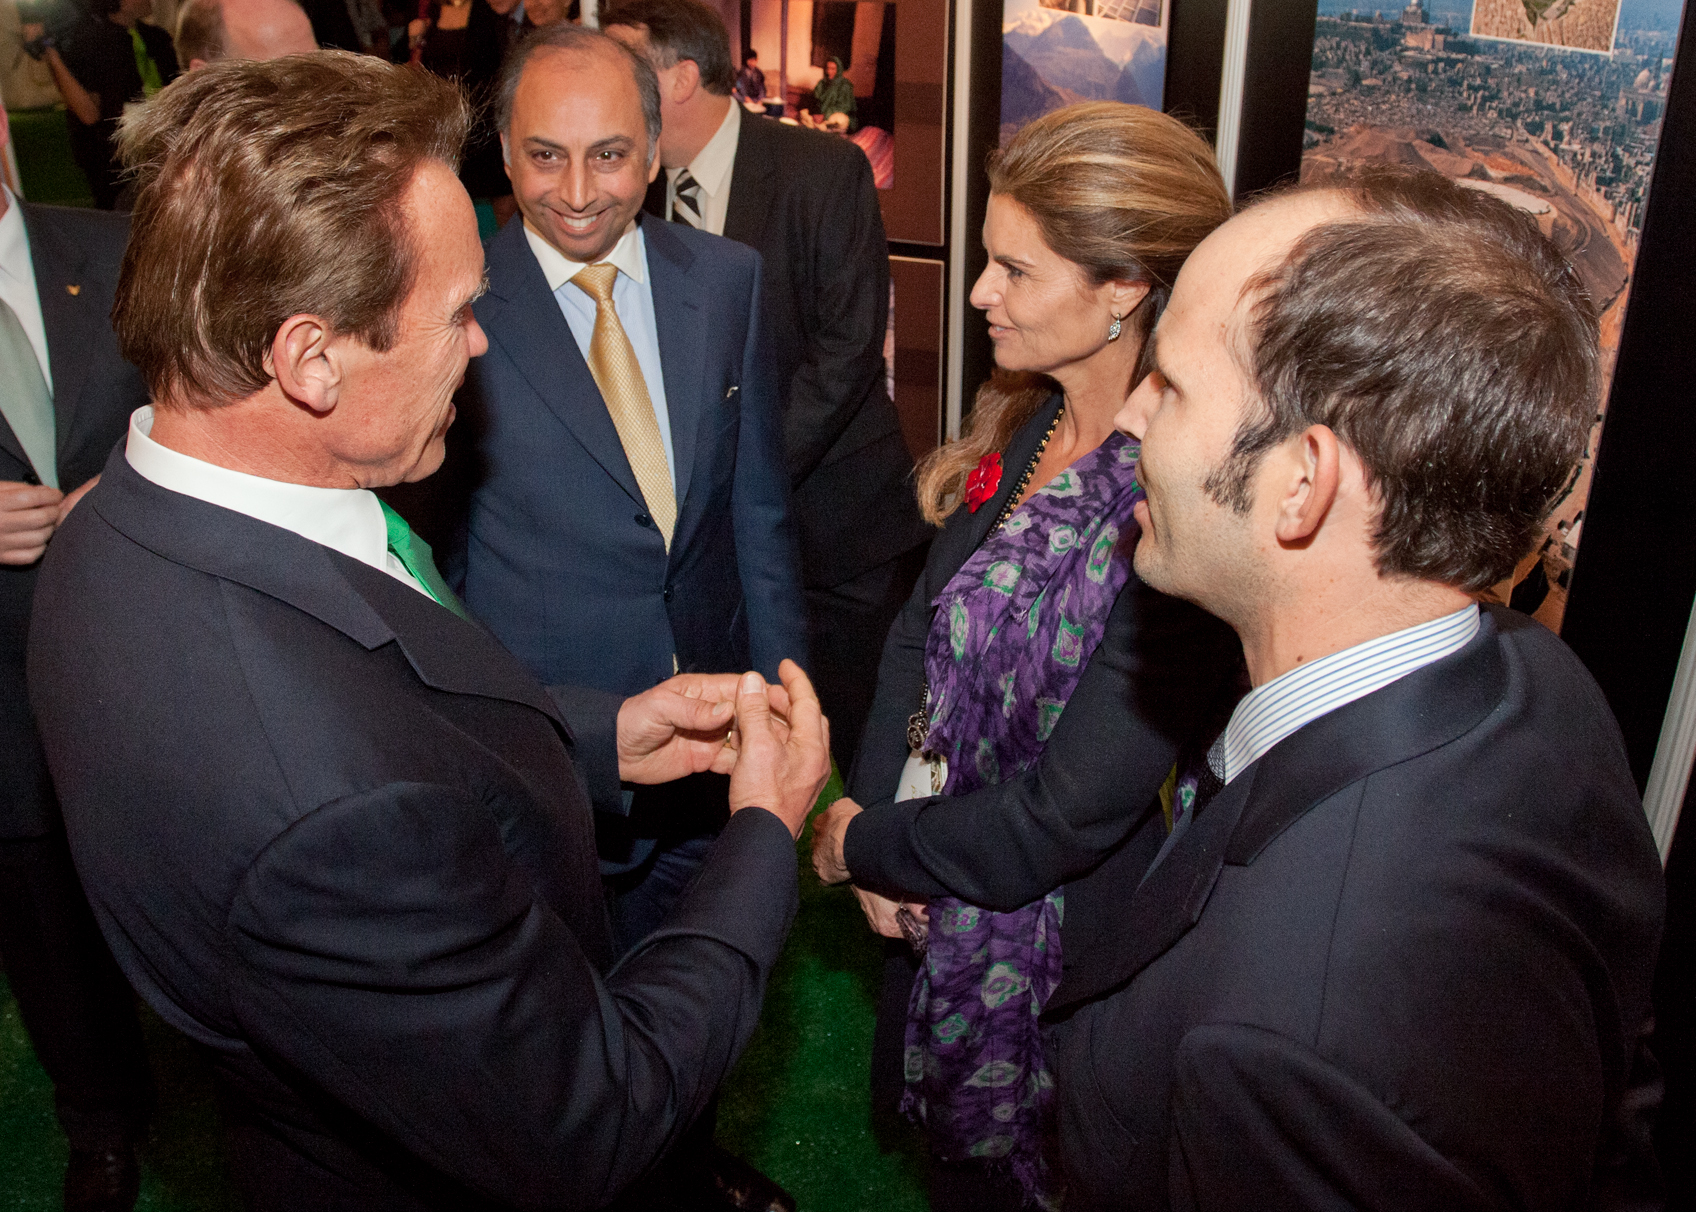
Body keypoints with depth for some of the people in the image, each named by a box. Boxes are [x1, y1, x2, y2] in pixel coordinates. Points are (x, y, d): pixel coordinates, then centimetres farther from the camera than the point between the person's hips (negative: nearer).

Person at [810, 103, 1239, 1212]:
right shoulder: (1022, 426, -5)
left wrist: (859, 840, -12)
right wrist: (883, 825, -10)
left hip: (1057, 945, -6)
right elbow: (922, 625, 2)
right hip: (931, 900, 7)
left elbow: (1066, 822, -27)